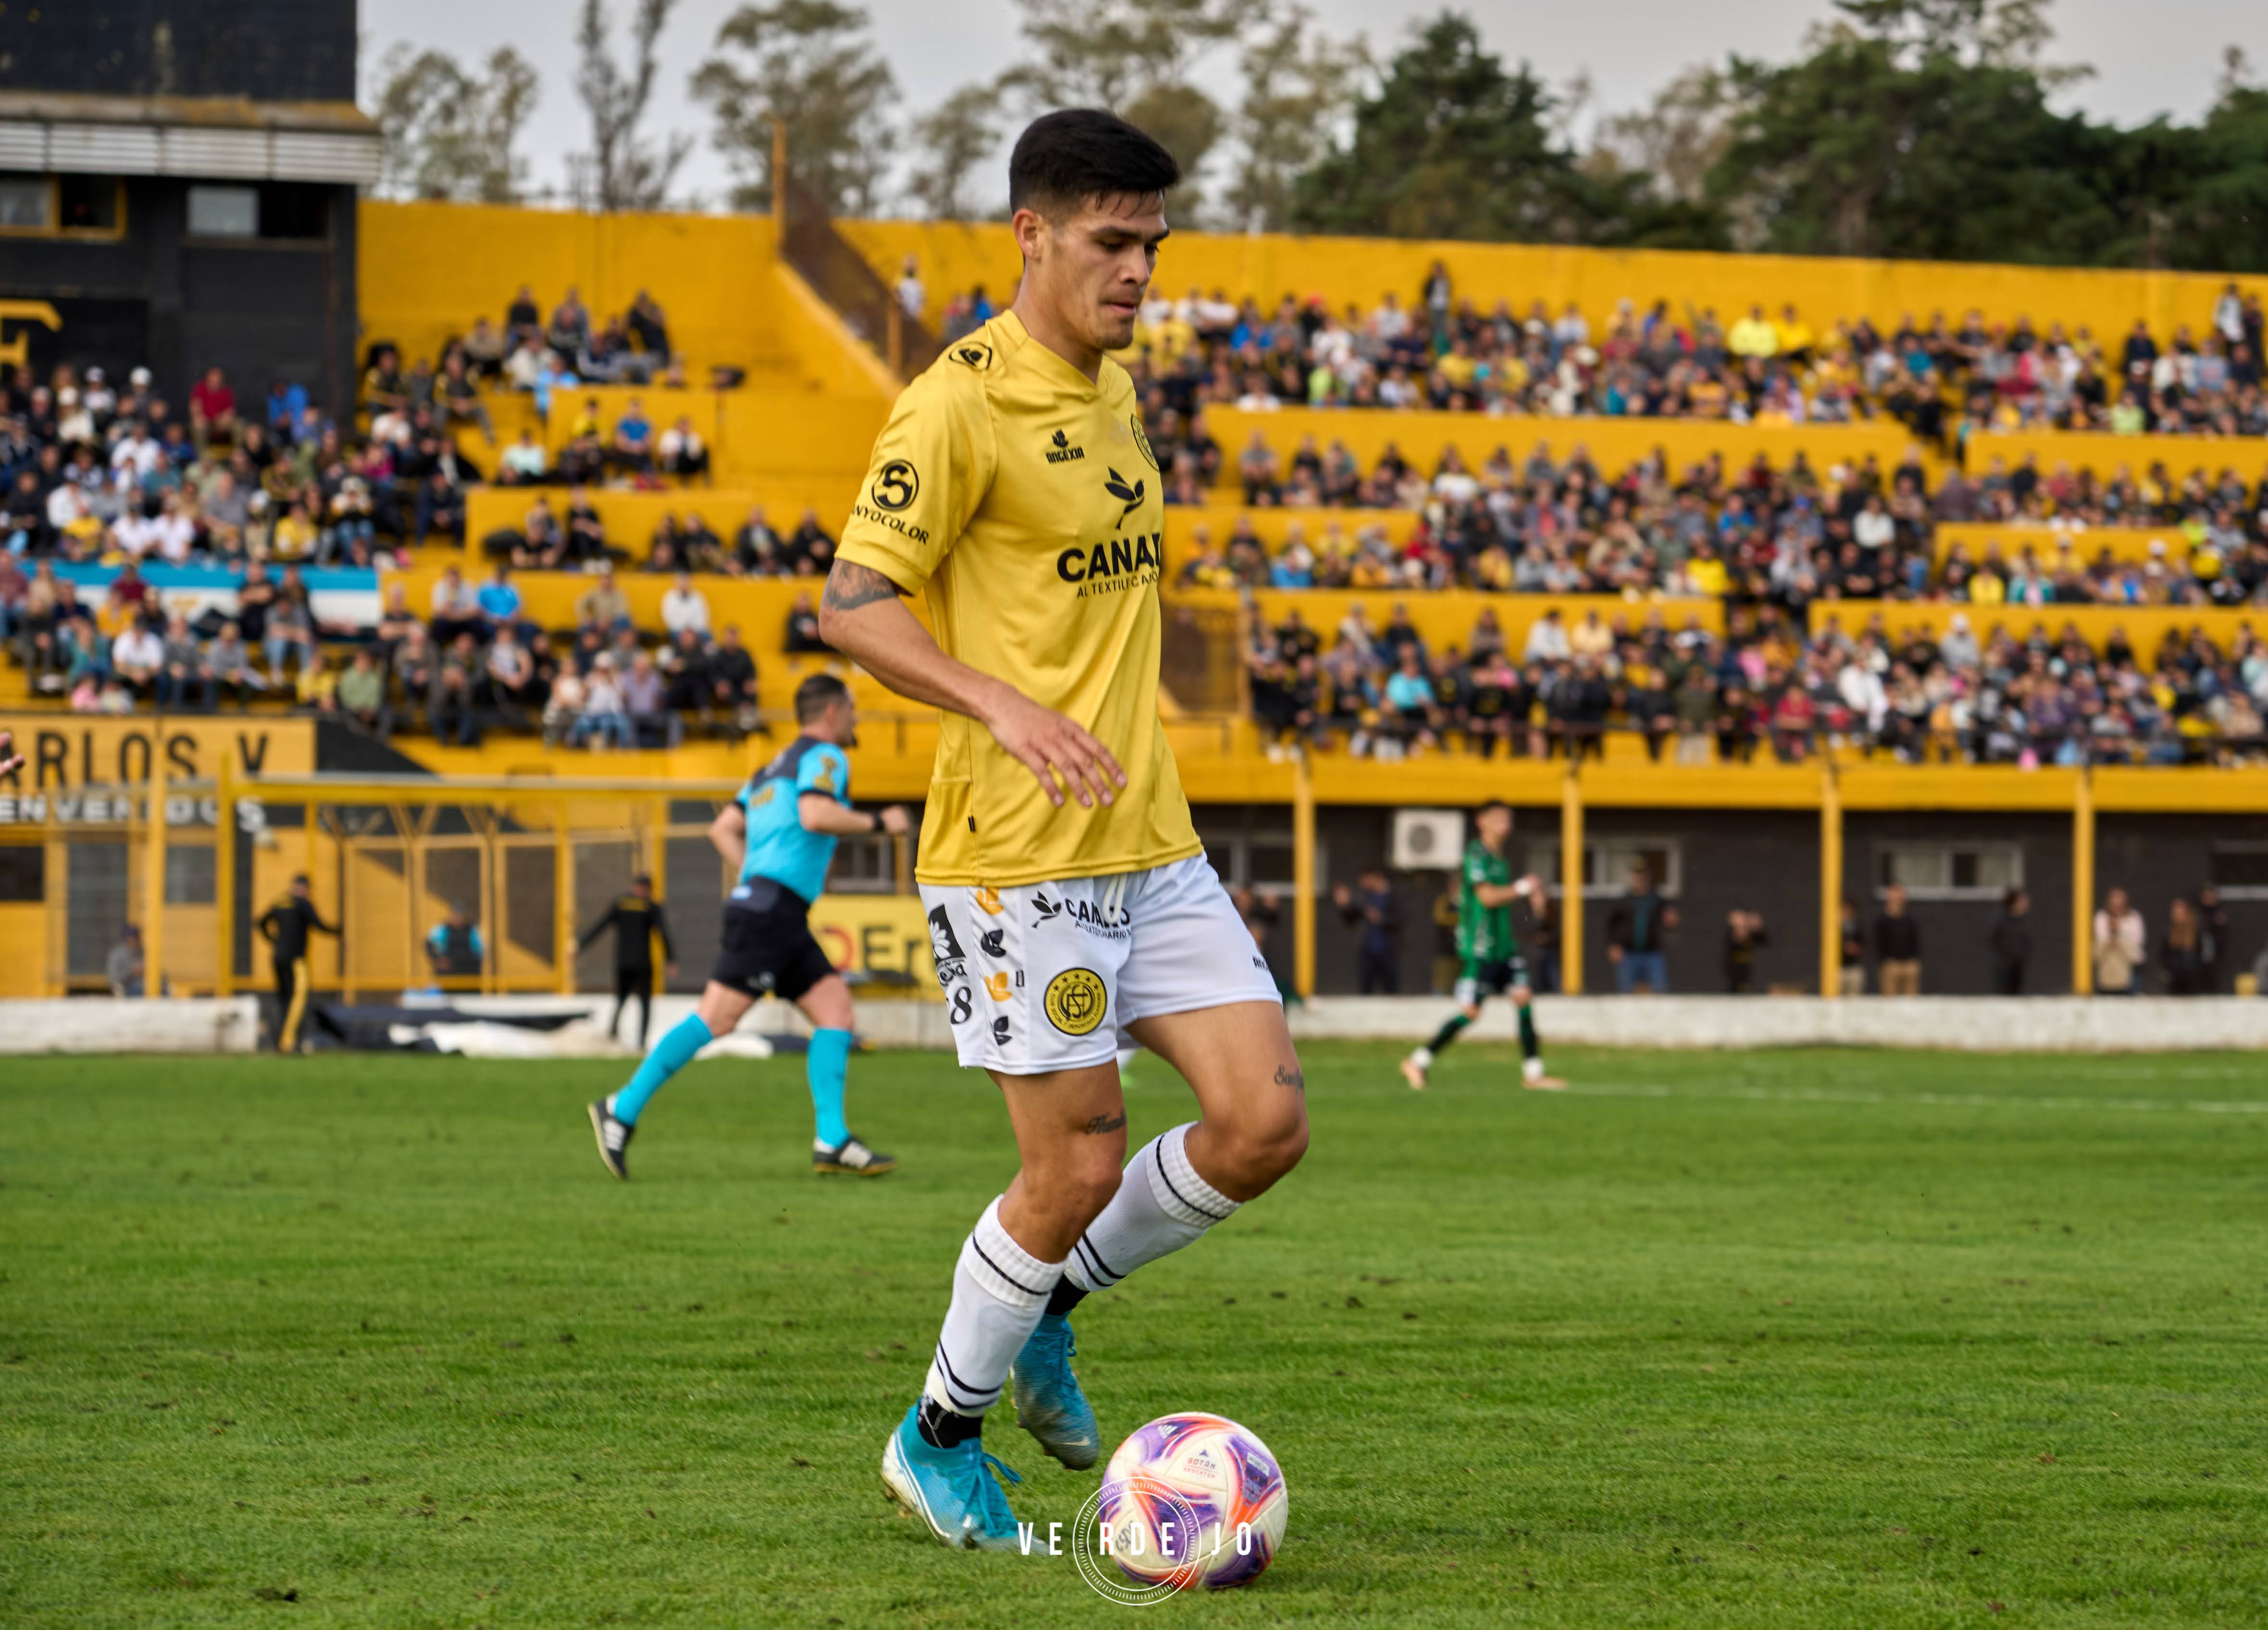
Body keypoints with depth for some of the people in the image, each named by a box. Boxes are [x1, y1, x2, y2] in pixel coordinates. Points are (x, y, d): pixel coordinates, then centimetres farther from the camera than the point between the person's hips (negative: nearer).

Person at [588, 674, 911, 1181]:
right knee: (717, 1018, -12)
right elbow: (814, 815, -21)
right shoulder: (824, 756, -3)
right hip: (771, 909, -10)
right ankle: (623, 1111, -9)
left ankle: (832, 1141, -5)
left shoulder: (777, 766, 25)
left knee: (835, 1007, 2)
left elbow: (724, 829, 22)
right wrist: (878, 823, -10)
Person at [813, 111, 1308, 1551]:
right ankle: (942, 1433, 15)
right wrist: (1004, 707, -29)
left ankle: (1045, 1305, 20)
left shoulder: (1116, 390, 15)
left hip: (1153, 841, 8)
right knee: (1080, 1165, -6)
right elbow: (854, 606, -16)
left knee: (1267, 1123, -2)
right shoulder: (960, 404, -12)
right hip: (1017, 853, -8)